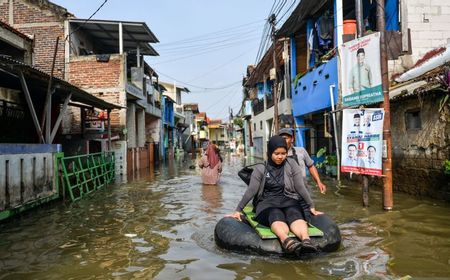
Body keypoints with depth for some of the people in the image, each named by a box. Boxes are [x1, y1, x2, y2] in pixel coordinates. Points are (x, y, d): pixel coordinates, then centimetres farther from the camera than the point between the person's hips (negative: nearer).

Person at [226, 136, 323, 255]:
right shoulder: (260, 169, 3)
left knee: (295, 214, -34)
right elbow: (251, 190, 0)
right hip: (267, 202, -1)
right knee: (276, 216, -36)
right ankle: (286, 241, -65)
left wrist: (311, 206, 2)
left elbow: (300, 187, 5)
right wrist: (238, 210, -4)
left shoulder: (291, 164, 5)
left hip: (288, 200, 1)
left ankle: (306, 240, -61)